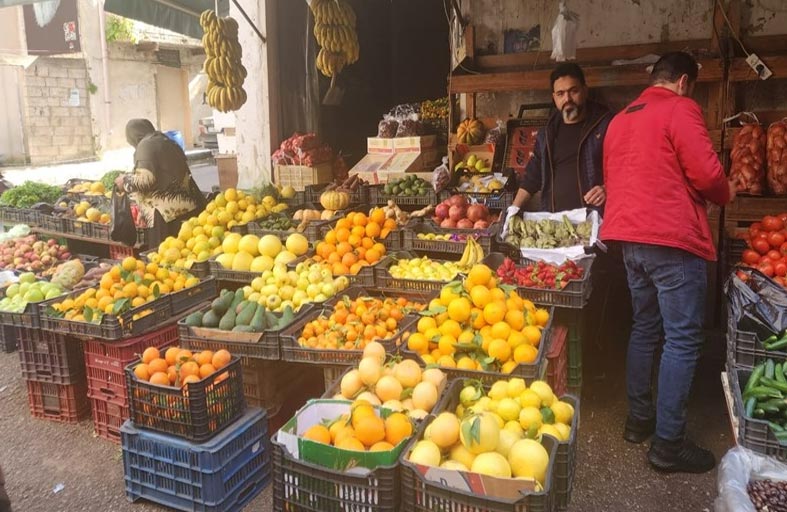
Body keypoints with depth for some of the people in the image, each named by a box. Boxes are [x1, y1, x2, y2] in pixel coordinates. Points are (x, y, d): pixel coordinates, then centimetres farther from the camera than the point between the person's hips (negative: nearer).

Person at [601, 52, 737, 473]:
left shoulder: (620, 119, 18)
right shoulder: (680, 109, -6)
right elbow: (706, 173, -14)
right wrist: (725, 194, 7)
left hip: (629, 238, 8)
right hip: (672, 238, -8)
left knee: (644, 329, 18)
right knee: (683, 340, -2)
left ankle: (639, 420, 26)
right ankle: (668, 443, 2)